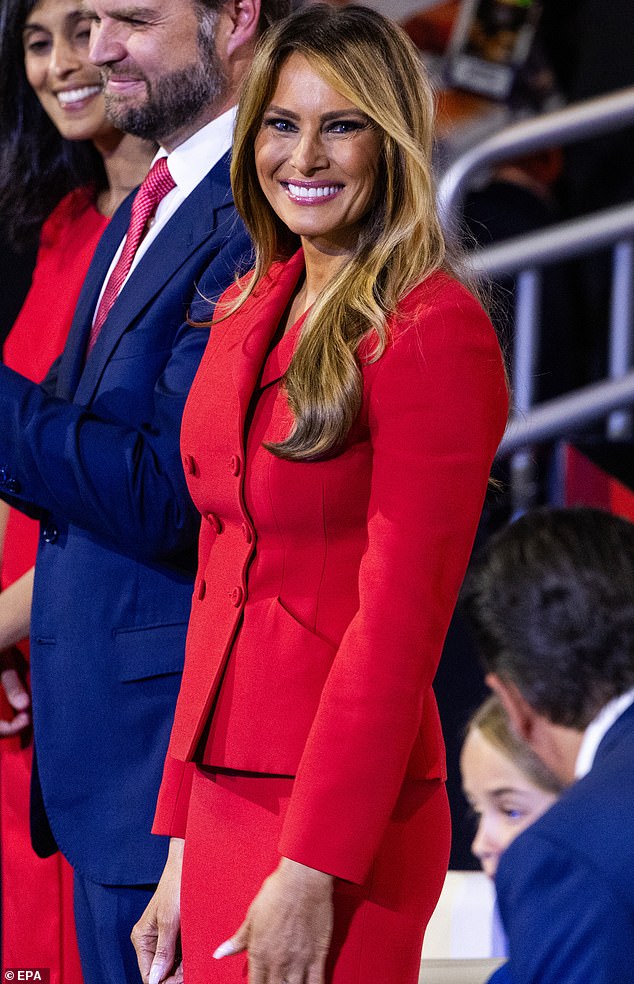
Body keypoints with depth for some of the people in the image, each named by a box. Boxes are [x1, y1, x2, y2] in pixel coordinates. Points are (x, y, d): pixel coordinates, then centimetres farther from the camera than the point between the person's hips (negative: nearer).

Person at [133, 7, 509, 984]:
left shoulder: (434, 331, -11)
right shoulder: (247, 313, 13)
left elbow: (399, 621, -15)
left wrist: (315, 868, -19)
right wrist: (180, 847, 11)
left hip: (344, 813, -7)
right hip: (221, 793, 7)